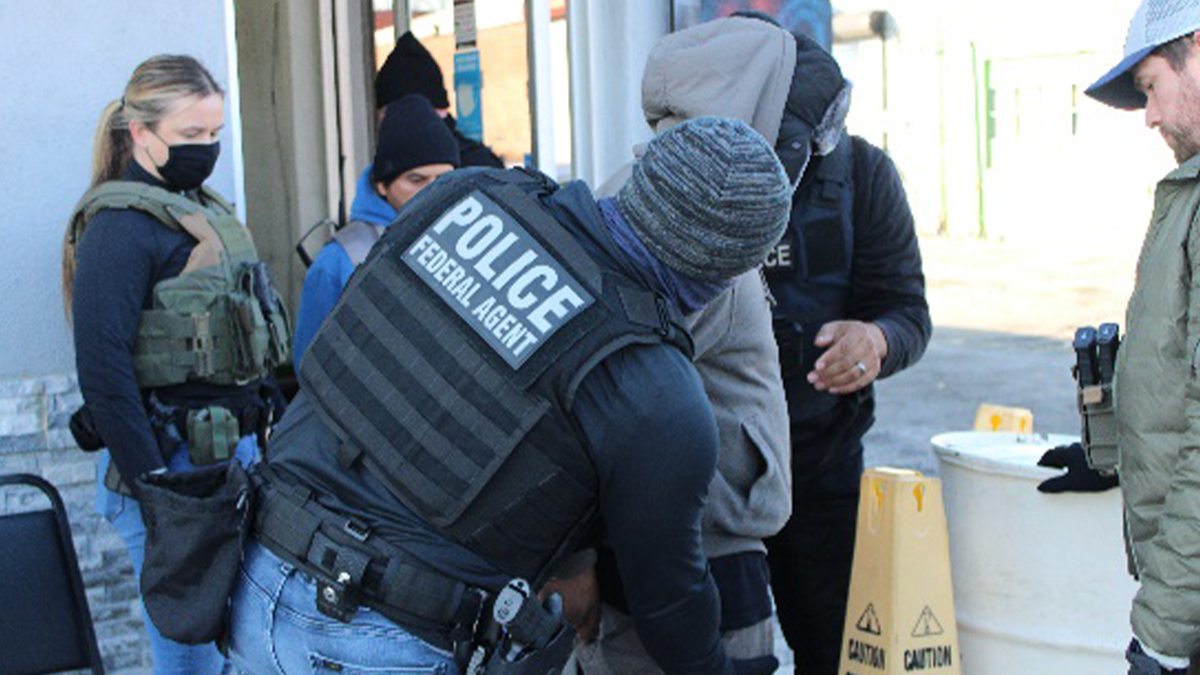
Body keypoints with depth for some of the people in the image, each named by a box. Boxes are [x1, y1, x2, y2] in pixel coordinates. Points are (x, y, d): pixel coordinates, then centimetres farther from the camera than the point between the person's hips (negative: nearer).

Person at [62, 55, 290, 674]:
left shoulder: (202, 208, 15)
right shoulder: (120, 227, -13)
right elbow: (103, 373, -19)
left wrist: (261, 448, 19)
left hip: (233, 455, 9)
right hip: (173, 465, -9)